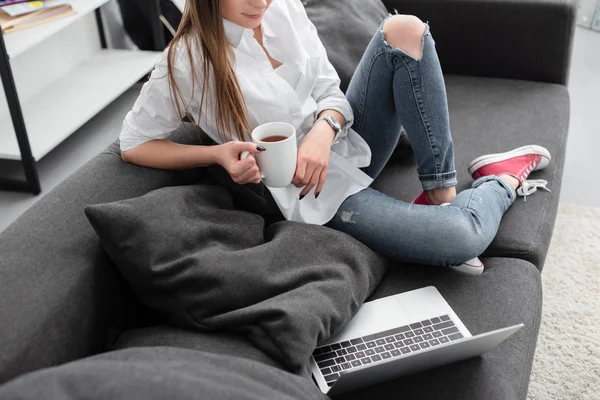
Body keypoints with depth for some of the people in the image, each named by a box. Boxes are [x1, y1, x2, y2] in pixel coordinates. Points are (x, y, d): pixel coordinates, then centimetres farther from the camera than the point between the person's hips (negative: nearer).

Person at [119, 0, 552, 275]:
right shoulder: (187, 62, -18)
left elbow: (332, 94, 1)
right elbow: (133, 144, -9)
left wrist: (323, 131, -22)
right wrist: (218, 153, -24)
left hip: (342, 143, 7)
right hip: (311, 188, -6)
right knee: (464, 238, -24)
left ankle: (443, 193, -11)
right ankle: (500, 181, 13)